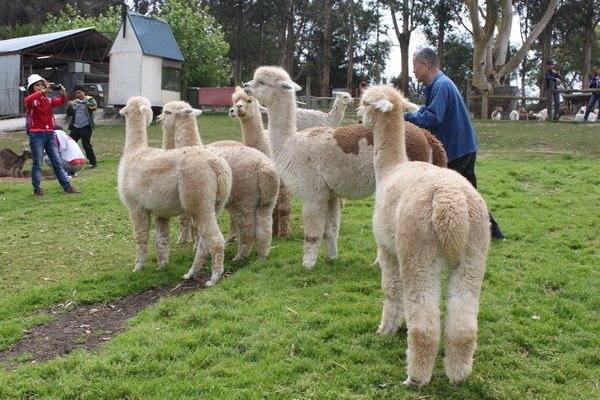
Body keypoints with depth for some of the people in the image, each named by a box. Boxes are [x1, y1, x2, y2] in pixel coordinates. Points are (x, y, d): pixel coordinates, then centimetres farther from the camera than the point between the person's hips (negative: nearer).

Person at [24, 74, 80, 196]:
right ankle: (37, 189, 8)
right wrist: (44, 91, -34)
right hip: (36, 134, -5)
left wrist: (63, 93, -26)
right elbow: (28, 100, -26)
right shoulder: (31, 101, -1)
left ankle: (67, 186, 10)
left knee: (57, 162, 7)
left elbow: (61, 101, -3)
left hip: (49, 133, 5)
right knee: (37, 163, 0)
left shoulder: (48, 100, 13)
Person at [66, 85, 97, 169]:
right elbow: (69, 114, 10)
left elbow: (94, 106, -22)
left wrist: (82, 102, -31)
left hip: (85, 127, -6)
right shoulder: (74, 102, 17)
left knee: (86, 145, -9)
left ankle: (93, 162, 2)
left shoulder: (89, 99, 1)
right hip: (75, 127, 6)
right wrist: (69, 106, -10)